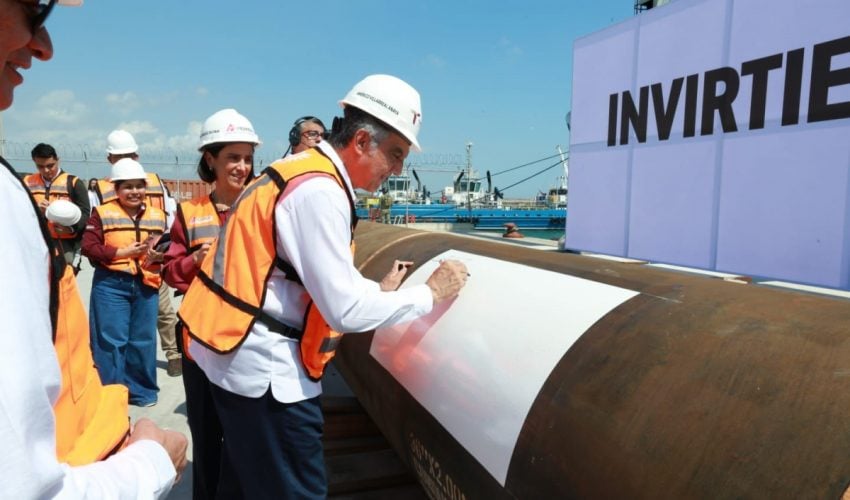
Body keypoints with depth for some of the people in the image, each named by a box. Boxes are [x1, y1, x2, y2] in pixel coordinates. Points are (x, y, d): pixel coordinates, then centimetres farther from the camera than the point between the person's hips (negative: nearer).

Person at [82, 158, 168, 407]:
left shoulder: (157, 216, 9)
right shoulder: (102, 213, -2)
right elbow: (89, 247, -8)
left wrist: (159, 255, -10)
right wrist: (122, 252, -16)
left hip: (146, 284, 3)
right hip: (111, 285, -3)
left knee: (143, 339, 10)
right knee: (111, 340, 2)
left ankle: (141, 390, 24)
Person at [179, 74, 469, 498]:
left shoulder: (305, 172, 10)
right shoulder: (320, 190, -21)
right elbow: (346, 310, -22)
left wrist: (379, 289, 16)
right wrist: (430, 294, -12)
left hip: (239, 351, 10)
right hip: (263, 363, -10)